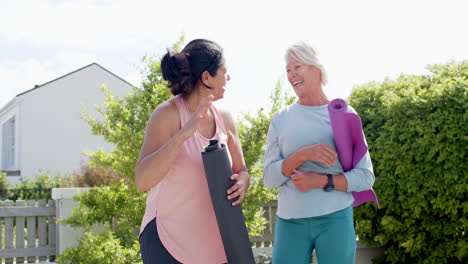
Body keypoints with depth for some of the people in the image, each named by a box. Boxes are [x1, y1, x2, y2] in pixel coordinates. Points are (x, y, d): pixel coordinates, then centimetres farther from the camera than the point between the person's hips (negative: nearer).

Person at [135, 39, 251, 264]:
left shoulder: (224, 119, 5)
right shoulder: (167, 114, -13)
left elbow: (242, 172, 14)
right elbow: (142, 180, -23)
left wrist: (241, 185, -11)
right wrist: (184, 133, -33)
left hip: (212, 241, 6)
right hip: (168, 240, -6)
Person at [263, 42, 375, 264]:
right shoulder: (280, 119, 7)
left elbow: (365, 177, -1)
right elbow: (269, 179, -1)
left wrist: (321, 181, -14)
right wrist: (303, 155, -16)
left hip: (335, 220, -1)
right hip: (290, 221, 1)